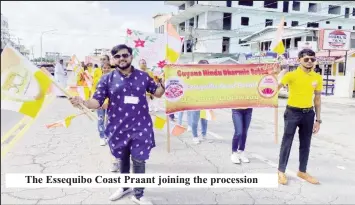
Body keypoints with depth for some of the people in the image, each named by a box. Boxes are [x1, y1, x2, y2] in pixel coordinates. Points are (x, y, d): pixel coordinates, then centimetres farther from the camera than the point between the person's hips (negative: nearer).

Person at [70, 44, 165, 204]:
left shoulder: (143, 76, 1)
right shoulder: (107, 79, -2)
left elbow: (157, 93, 11)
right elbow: (97, 101, -6)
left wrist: (163, 82, -10)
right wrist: (83, 102, -27)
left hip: (140, 127, -1)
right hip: (118, 127, 1)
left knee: (138, 160, 5)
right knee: (123, 159, 19)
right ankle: (124, 187, 44)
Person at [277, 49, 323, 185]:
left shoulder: (317, 78, 5)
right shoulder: (291, 75, -9)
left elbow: (317, 99, 10)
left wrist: (318, 120, 9)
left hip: (308, 114, 4)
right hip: (292, 112, -4)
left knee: (305, 144, 13)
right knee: (287, 142, 2)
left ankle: (302, 171, 30)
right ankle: (281, 171, 15)